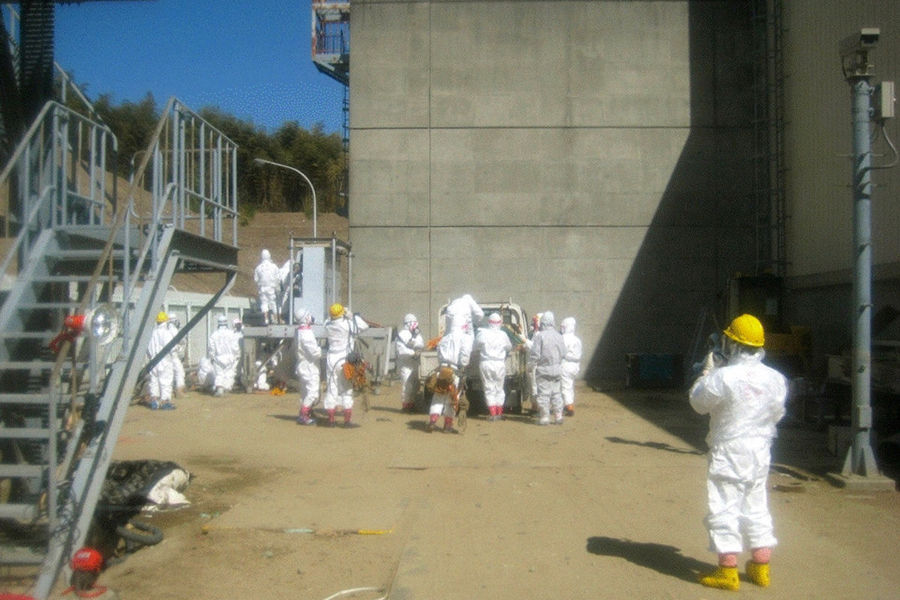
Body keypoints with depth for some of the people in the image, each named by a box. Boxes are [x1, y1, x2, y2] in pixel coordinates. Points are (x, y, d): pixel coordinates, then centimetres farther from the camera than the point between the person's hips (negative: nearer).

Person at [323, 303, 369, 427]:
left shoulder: (327, 325, 0)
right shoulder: (348, 324, -12)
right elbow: (364, 326, -3)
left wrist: (346, 317, 16)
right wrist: (353, 316, 10)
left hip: (331, 358, 4)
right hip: (344, 359, -4)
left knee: (331, 389, 9)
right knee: (347, 389, 4)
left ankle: (331, 419, 11)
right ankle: (347, 420, 4)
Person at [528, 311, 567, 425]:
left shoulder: (539, 336, -15)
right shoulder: (558, 336, 2)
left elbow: (534, 353, -15)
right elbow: (563, 353, 8)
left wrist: (531, 364, 0)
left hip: (543, 369, -5)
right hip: (556, 369, 5)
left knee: (543, 394, 1)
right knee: (556, 393, 14)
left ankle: (544, 417, 3)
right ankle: (558, 416, 15)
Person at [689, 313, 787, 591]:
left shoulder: (723, 376, -19)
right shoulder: (775, 378, -1)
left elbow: (698, 402, -5)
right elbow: (777, 414, 11)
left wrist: (706, 372, 6)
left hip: (729, 450, -6)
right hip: (761, 450, 6)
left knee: (724, 508, 2)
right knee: (756, 506, 17)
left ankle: (727, 571, 5)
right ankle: (761, 568, 25)